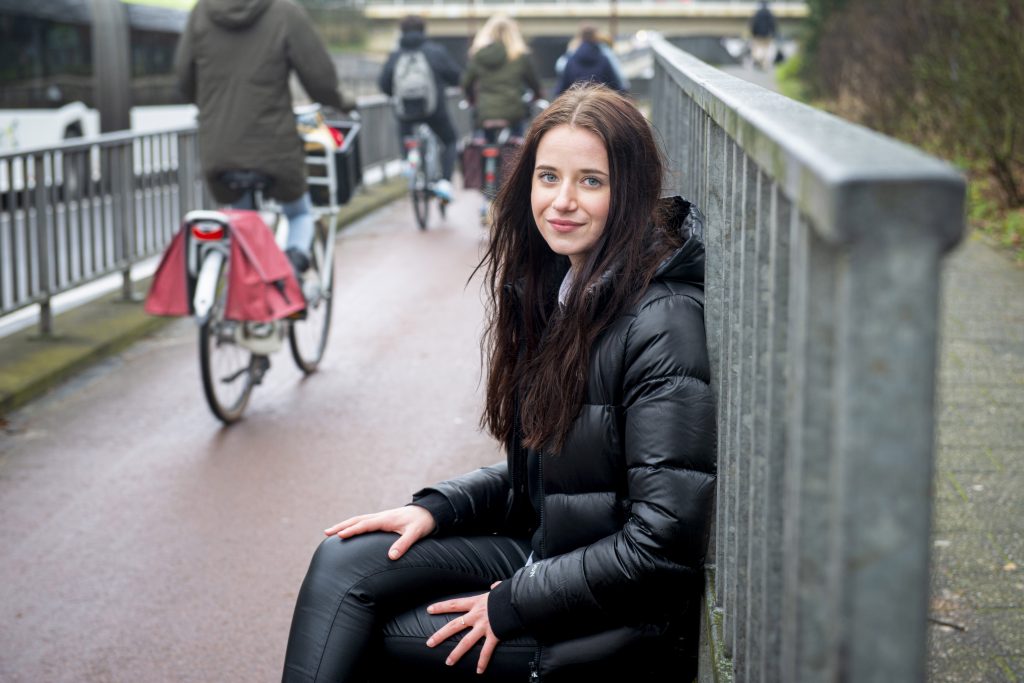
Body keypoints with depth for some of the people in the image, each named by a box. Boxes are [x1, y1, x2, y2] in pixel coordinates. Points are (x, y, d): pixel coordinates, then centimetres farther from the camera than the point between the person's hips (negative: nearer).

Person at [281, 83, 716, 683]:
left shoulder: (664, 324, -21)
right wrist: (436, 508, -1)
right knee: (344, 562, -7)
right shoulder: (563, 289, 6)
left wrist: (512, 606, -16)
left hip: (624, 618, -8)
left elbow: (662, 542, -22)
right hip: (544, 546, 8)